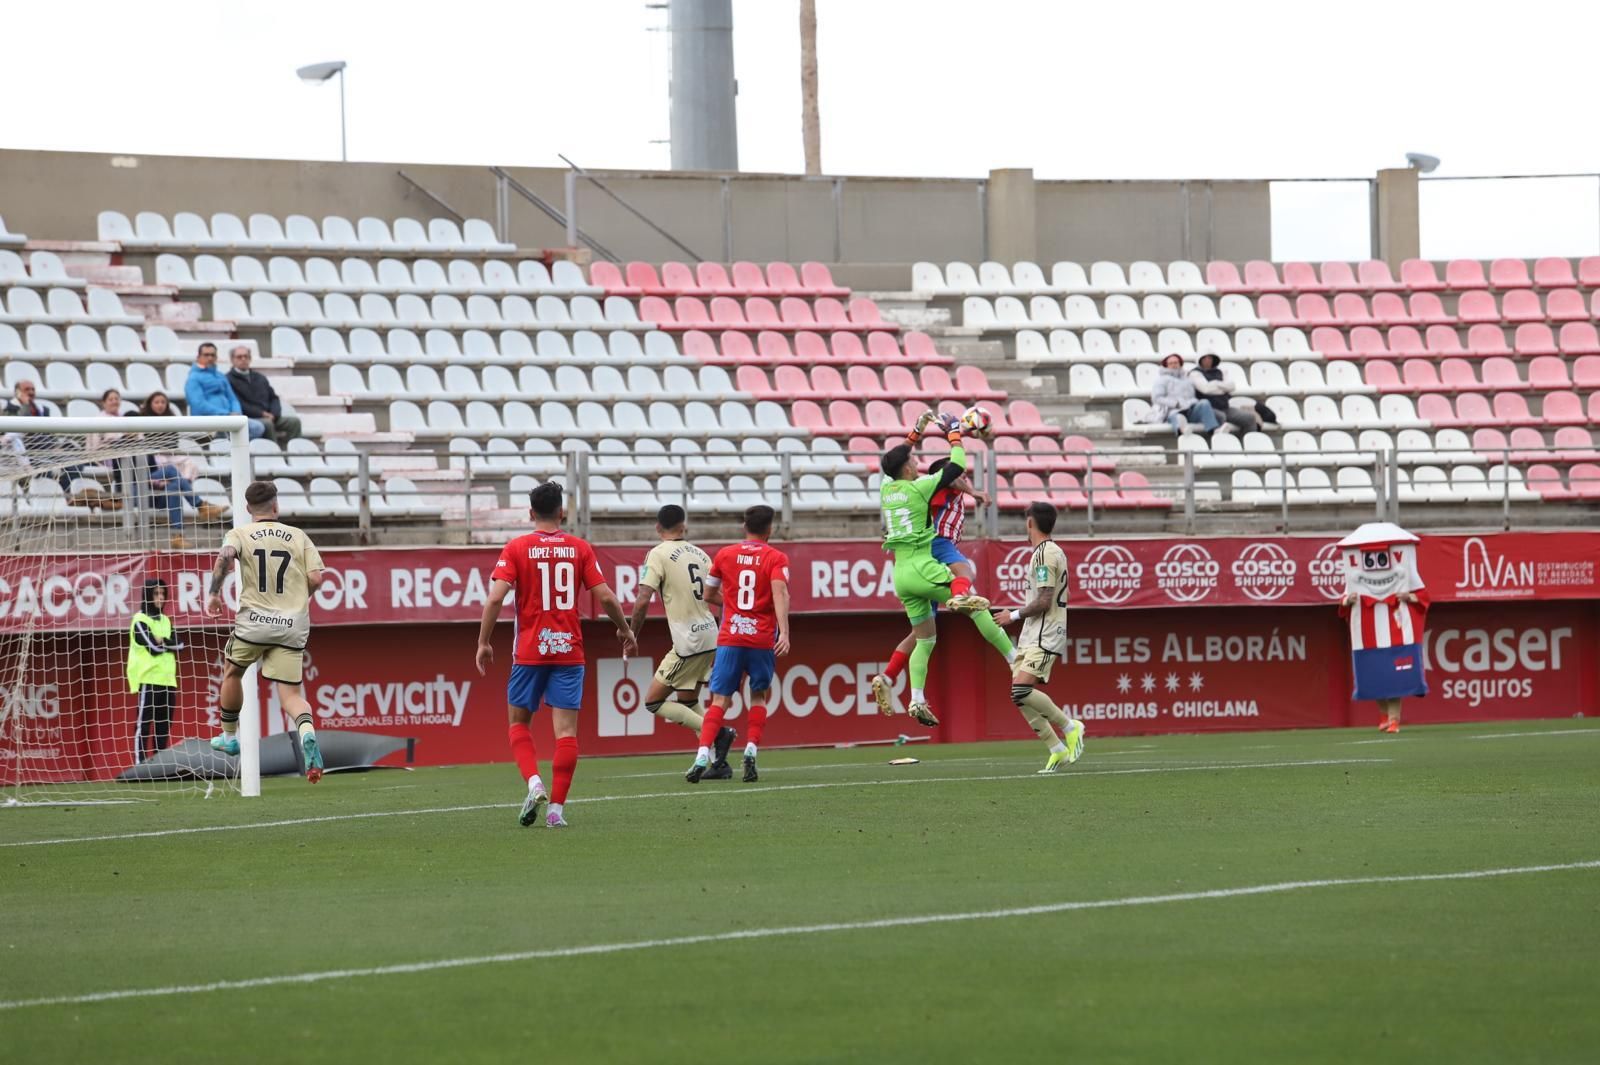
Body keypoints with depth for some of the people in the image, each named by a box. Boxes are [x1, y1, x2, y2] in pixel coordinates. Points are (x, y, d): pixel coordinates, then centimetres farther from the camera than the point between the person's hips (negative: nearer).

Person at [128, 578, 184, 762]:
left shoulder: (165, 620, 17)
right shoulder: (140, 621, -3)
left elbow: (179, 645, 5)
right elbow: (153, 647, -13)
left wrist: (162, 641, -8)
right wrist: (170, 644, 1)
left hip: (167, 679, 6)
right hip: (147, 679, -6)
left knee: (164, 725, 6)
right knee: (144, 723, -7)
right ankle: (140, 763, -9)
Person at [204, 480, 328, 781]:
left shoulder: (239, 535, 3)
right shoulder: (298, 536, 8)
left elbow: (224, 557, -18)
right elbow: (316, 578, 1)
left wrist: (214, 593, -9)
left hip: (254, 621, -1)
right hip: (293, 626, 1)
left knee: (232, 671, 26)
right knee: (290, 693, 0)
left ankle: (229, 736, 35)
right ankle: (306, 731, -30)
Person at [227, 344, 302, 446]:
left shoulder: (260, 377, 24)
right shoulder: (229, 380, 1)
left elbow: (274, 398, 19)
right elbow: (238, 404, -10)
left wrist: (274, 414, -3)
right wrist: (261, 413, -14)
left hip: (268, 417, 7)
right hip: (249, 419, -7)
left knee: (294, 421, -14)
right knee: (267, 424, -36)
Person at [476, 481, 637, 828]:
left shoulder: (516, 549, -2)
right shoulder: (580, 549, 2)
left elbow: (496, 597, -12)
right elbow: (605, 597, -1)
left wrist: (483, 643, -4)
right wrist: (625, 630, 16)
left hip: (530, 650, -1)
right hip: (569, 651, 1)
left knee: (519, 721, 14)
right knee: (566, 730, 1)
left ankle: (534, 783, -8)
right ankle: (556, 808, -4)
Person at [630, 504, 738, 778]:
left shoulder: (658, 555, -8)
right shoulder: (699, 554, 12)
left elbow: (643, 601, -17)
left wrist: (633, 636, -3)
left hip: (688, 642, -7)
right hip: (710, 636, 7)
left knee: (654, 701, 0)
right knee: (687, 702, 19)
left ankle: (717, 733, -10)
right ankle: (719, 763, 12)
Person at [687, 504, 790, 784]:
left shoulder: (725, 555, 9)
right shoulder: (776, 558, 0)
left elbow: (709, 595, 18)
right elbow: (780, 593, -16)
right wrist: (784, 632, -25)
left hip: (729, 637, 1)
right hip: (763, 640, -1)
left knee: (719, 700, 0)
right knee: (759, 696, 16)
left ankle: (703, 756, -16)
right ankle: (751, 751, -1)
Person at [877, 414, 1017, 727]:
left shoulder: (887, 488, 10)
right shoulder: (919, 488, -9)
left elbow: (895, 461, 32)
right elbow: (957, 466, -3)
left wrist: (916, 432, 36)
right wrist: (954, 435, 11)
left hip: (902, 573, 7)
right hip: (923, 567, -7)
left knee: (924, 639, 9)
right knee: (977, 607, 3)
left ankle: (917, 699, -5)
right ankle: (1015, 659, 3)